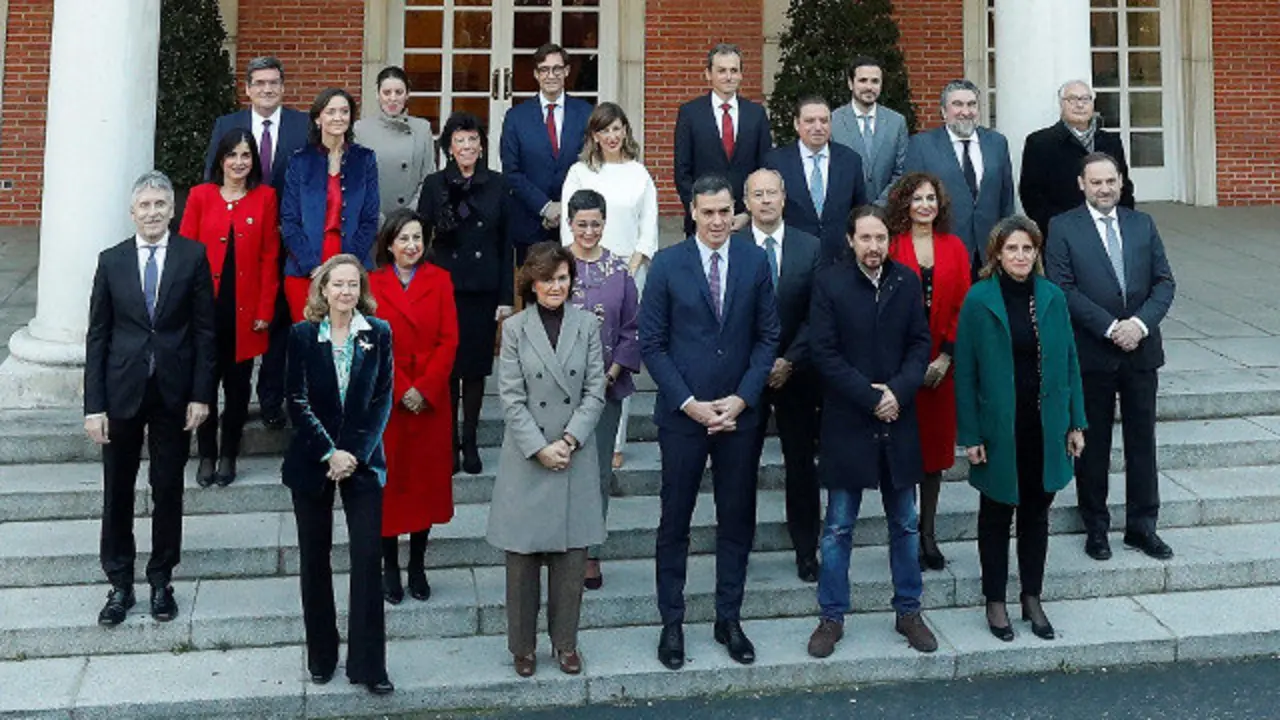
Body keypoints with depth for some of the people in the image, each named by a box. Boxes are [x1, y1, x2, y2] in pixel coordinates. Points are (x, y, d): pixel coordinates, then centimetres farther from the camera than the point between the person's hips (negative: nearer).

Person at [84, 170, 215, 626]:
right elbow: (97, 336, 2)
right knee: (117, 491, 8)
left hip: (174, 393, -1)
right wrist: (94, 405, -3)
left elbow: (204, 329, -1)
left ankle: (161, 580, 24)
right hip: (122, 391, 1)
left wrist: (201, 394, -7)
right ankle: (120, 584, 22)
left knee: (168, 490, 9)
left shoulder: (193, 256, -1)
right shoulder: (111, 261, 3)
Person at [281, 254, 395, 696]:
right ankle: (321, 657, 22)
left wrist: (355, 454, -11)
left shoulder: (378, 333, 1)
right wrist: (329, 453, -12)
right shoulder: (303, 335, -1)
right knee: (315, 560, 8)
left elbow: (382, 400, -1)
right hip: (312, 460, 0)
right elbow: (298, 402, -4)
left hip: (362, 460, 0)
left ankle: (368, 664, 3)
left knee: (368, 558, -4)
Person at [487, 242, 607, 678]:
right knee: (523, 554, 5)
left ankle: (565, 642, 22)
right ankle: (523, 645, 20)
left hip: (576, 458, 1)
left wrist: (569, 440, -10)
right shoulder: (514, 329, -1)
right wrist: (540, 449, -12)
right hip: (527, 458, -1)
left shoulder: (587, 325, 3)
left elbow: (595, 391, 0)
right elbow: (511, 399, -5)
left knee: (572, 553, 7)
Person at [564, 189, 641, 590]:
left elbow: (631, 329, 4)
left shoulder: (619, 269, 3)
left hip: (606, 386, 1)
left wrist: (612, 373, -6)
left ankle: (591, 553, 17)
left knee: (599, 472, 5)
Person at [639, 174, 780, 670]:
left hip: (739, 412, 2)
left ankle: (729, 619, 25)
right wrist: (689, 403, -11)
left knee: (738, 520, 10)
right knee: (675, 522, 6)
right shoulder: (667, 265, -4)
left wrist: (742, 398, -8)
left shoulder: (755, 261, 1)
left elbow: (768, 336, 3)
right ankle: (672, 624, 20)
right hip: (683, 413, -2)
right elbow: (651, 344, -4)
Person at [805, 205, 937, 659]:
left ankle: (908, 612, 28)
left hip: (898, 422, 3)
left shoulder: (907, 281, 3)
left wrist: (899, 391, -13)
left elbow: (920, 344, 3)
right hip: (847, 424, -3)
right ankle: (831, 617, 18)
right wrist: (870, 397, -15)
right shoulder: (829, 282, -7)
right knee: (838, 528, 6)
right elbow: (824, 353, -11)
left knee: (905, 524, 13)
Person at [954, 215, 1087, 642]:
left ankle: (1032, 598, 28)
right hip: (998, 427, -3)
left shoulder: (1052, 297, 2)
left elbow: (1069, 361, 7)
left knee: (1037, 513, 14)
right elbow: (966, 372, -7)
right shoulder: (979, 300, -8)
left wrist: (1076, 423, 4)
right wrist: (970, 435, -9)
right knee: (996, 515, 11)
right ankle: (995, 602, 24)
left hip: (1046, 426, 3)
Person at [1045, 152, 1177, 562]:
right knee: (1093, 444, 7)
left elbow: (1164, 282, 5)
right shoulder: (1063, 228, -2)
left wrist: (1140, 323, -12)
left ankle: (1142, 526, 21)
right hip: (1092, 354, -3)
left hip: (1141, 348, 3)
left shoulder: (1143, 224, 10)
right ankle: (1096, 527, 19)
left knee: (1142, 440, 9)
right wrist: (1110, 327, -16)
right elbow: (1063, 289, -10)